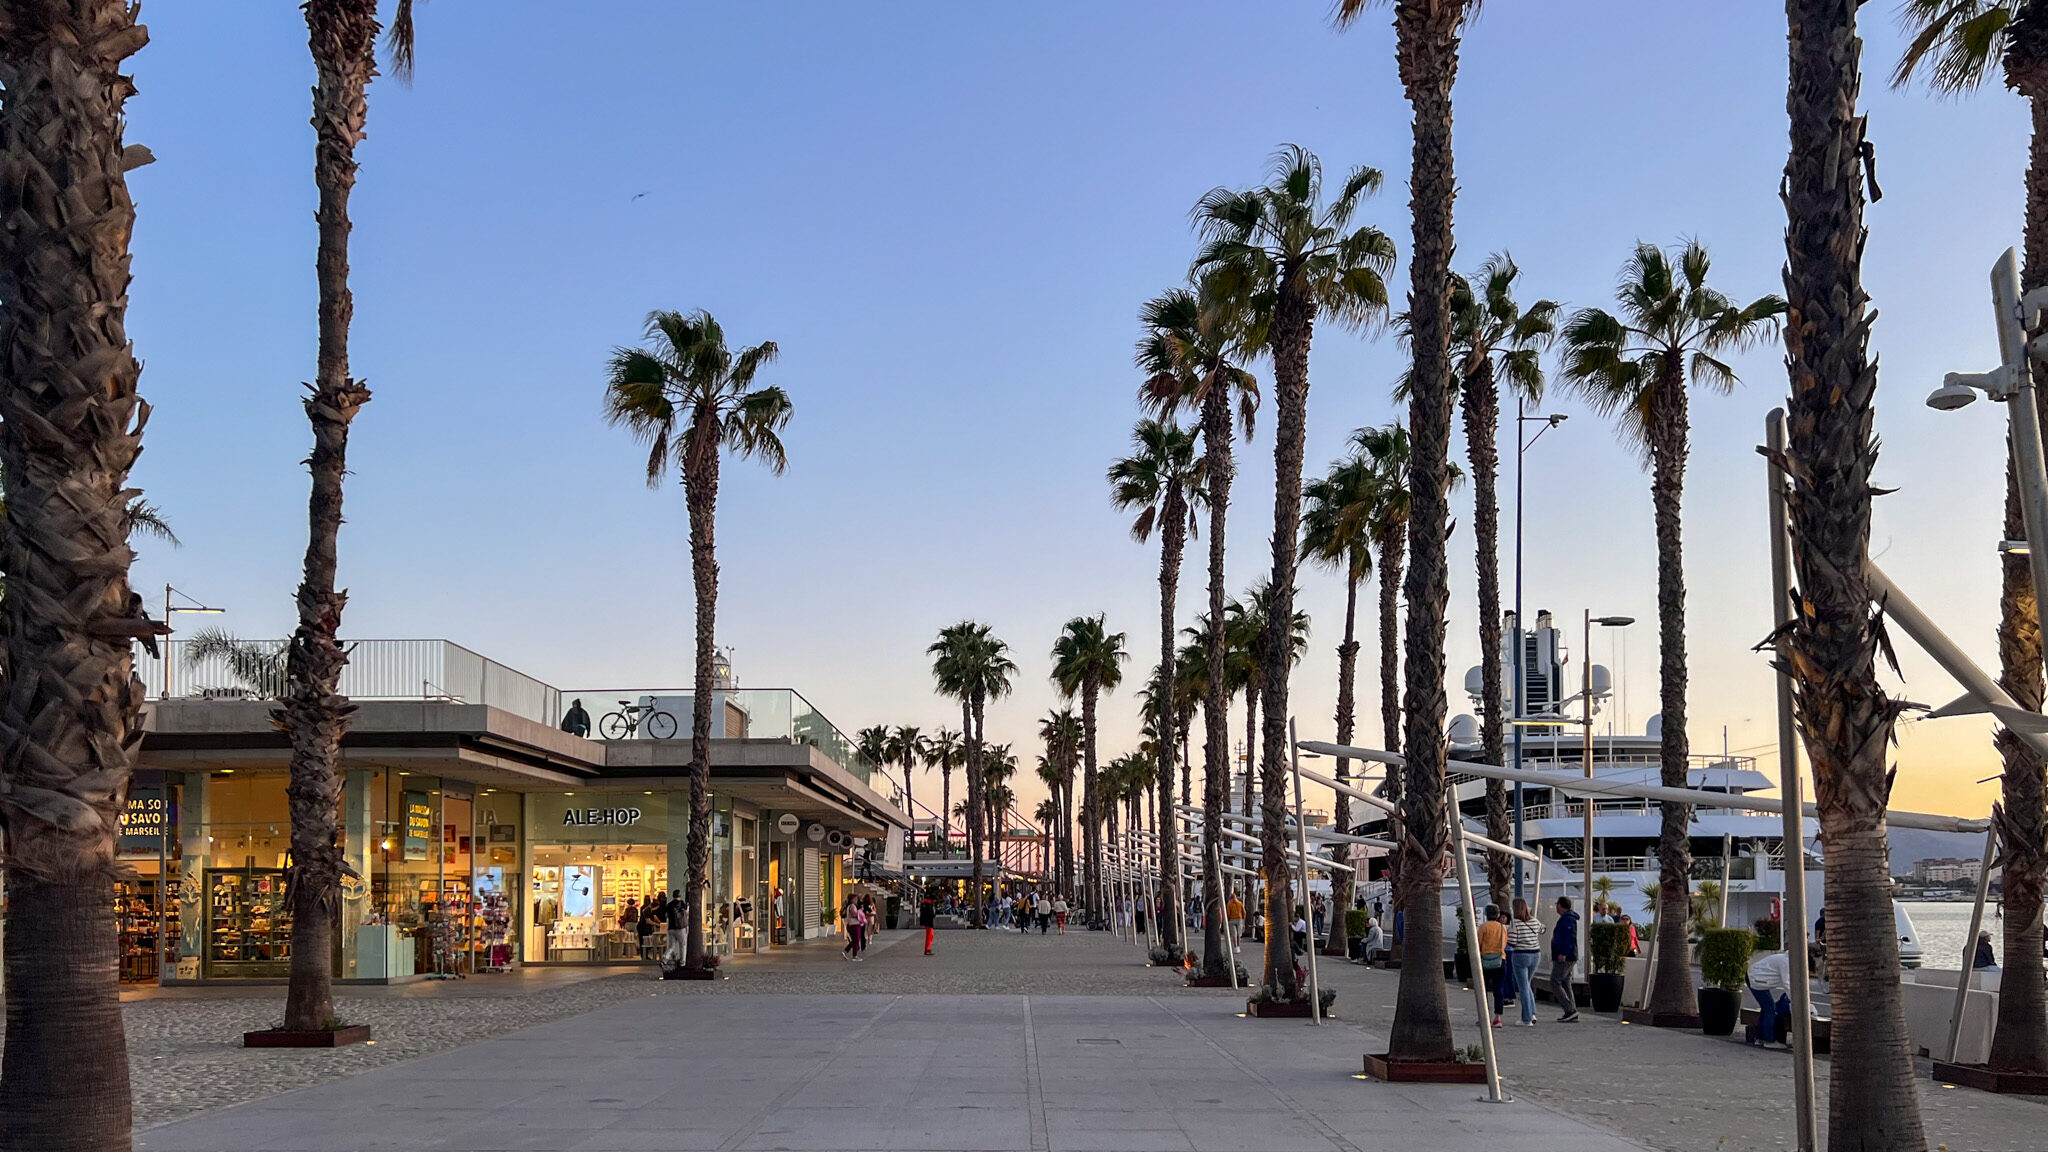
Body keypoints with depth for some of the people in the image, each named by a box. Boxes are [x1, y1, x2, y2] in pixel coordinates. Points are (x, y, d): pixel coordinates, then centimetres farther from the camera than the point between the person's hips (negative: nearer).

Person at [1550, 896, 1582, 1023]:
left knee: (1555, 983, -11)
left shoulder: (1568, 919, -13)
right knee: (1565, 984, 9)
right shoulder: (1566, 918, 20)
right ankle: (1572, 1015, 7)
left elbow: (1570, 937, -23)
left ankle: (1570, 1010, -16)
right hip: (1566, 958, 11)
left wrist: (1563, 953, -28)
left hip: (1564, 958, -11)